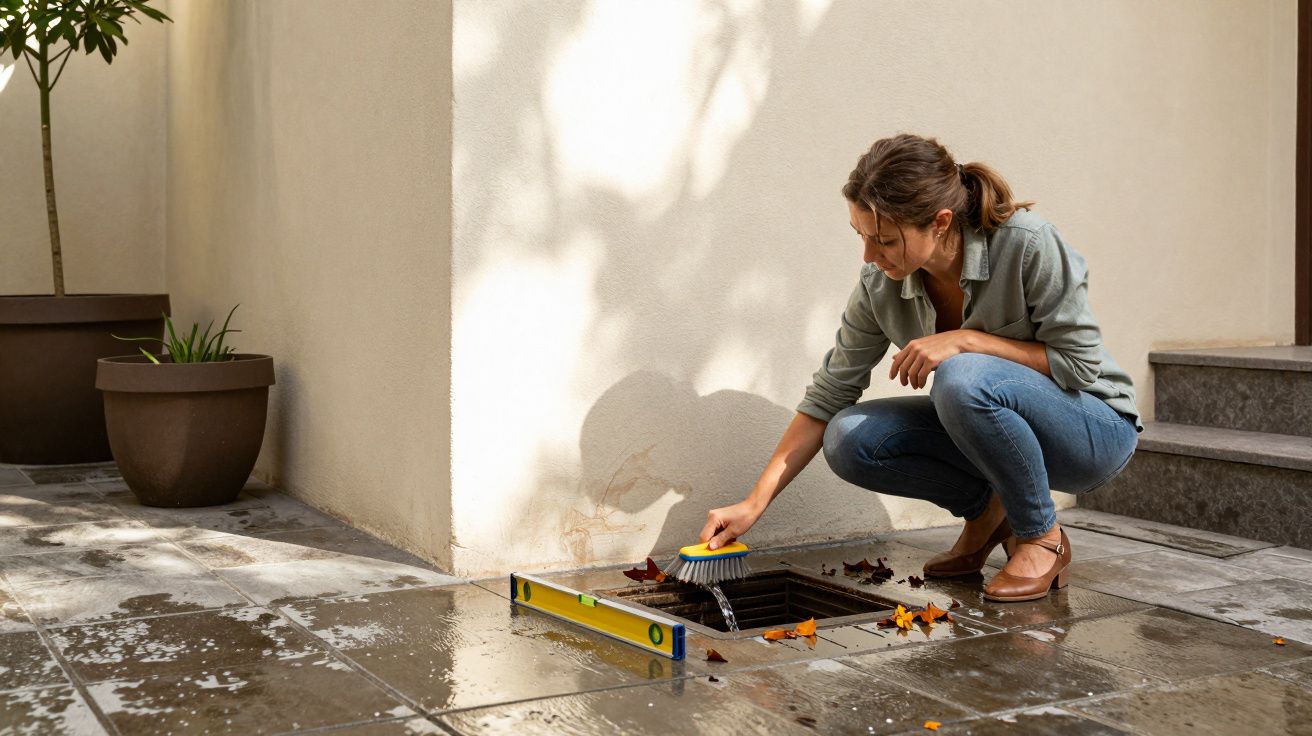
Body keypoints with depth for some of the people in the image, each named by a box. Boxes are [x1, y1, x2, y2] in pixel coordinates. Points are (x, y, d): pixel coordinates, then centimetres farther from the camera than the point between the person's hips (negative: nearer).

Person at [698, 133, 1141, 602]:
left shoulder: (1028, 244, -25)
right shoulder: (881, 285, -11)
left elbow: (1081, 364, -20)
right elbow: (828, 397, -6)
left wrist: (965, 340, -29)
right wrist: (754, 504, -12)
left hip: (1094, 430, -5)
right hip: (995, 421, 5)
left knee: (963, 378, -35)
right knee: (848, 440, -17)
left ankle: (1042, 536, -12)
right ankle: (986, 511, 5)